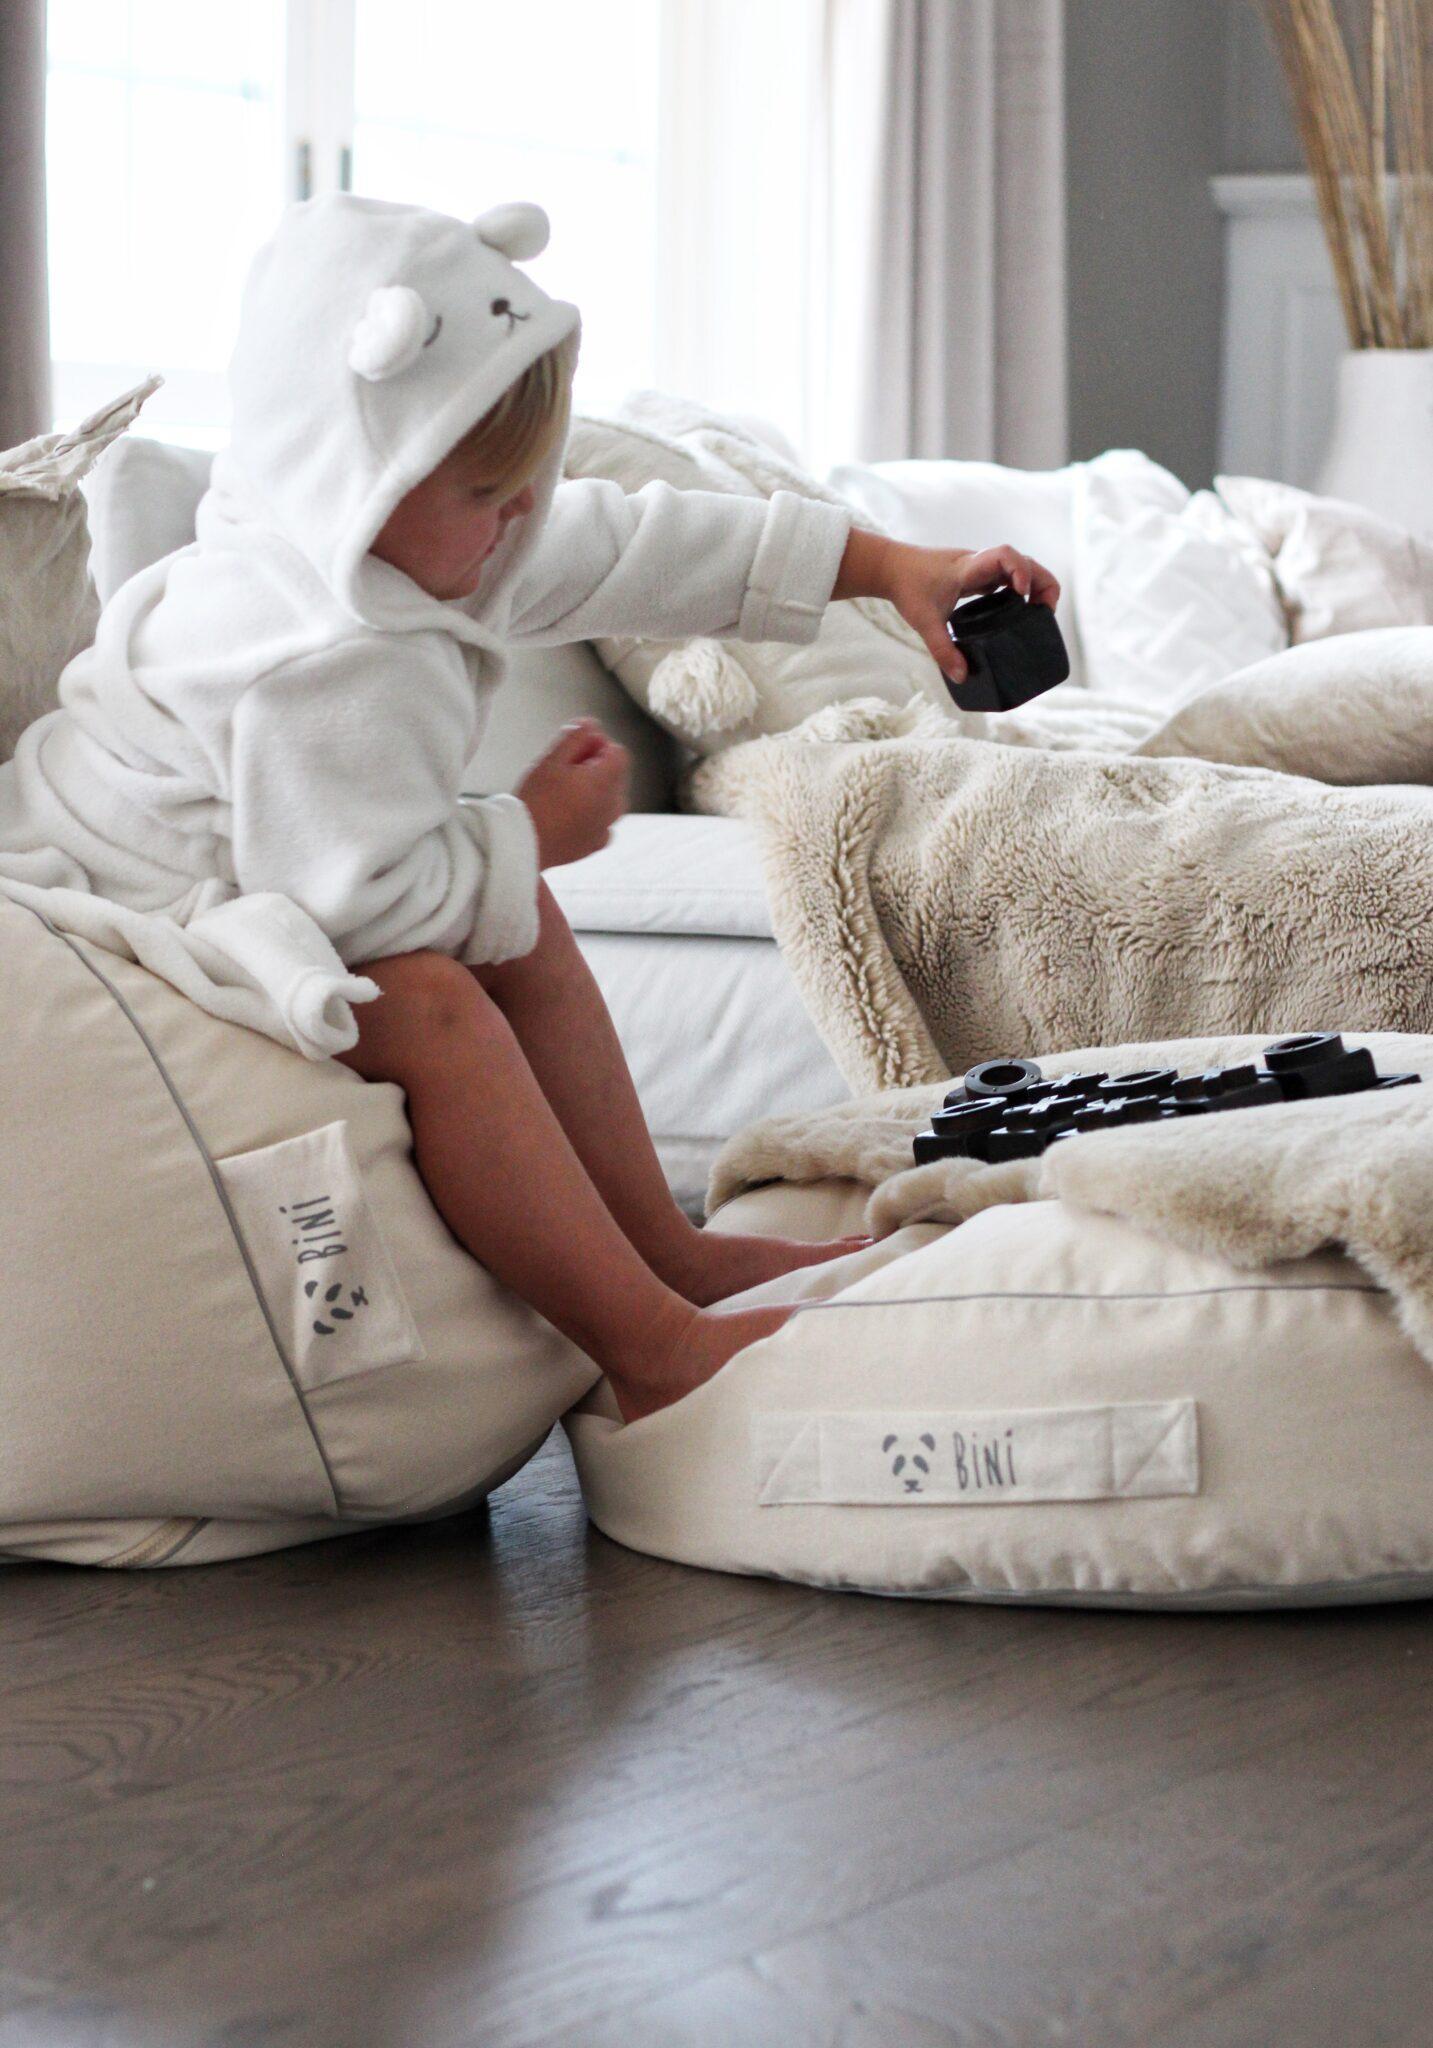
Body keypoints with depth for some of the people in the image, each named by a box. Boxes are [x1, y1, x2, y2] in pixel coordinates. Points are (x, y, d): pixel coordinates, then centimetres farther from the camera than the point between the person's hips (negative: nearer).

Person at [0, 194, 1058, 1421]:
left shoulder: (434, 537, 1)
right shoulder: (320, 669, -31)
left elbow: (638, 547, 4)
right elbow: (364, 892, -31)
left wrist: (892, 567, 5)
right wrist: (534, 830, -16)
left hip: (264, 891, 11)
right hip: (145, 921, -11)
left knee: (526, 939, 7)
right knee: (429, 1007, -29)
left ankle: (662, 1244, 12)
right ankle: (646, 1344, -26)